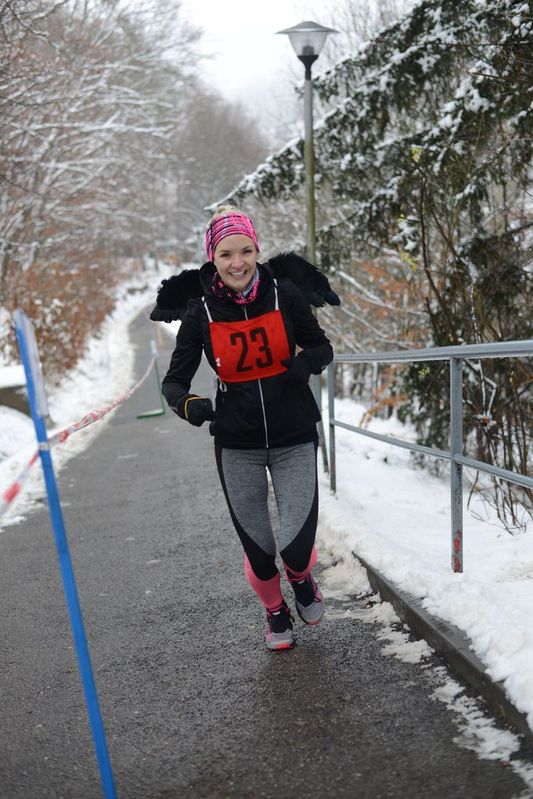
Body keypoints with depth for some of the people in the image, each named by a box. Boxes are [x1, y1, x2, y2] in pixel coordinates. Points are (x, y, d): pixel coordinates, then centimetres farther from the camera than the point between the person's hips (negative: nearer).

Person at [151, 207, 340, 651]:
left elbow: (322, 347, 4)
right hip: (237, 444, 1)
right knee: (257, 548, 9)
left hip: (294, 438, 0)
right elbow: (174, 381, -3)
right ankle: (275, 610, 42)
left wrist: (305, 363, -19)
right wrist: (187, 403, -25)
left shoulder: (284, 294, -8)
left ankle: (301, 577, 31)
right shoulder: (200, 311, -7)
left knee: (297, 544, -9)